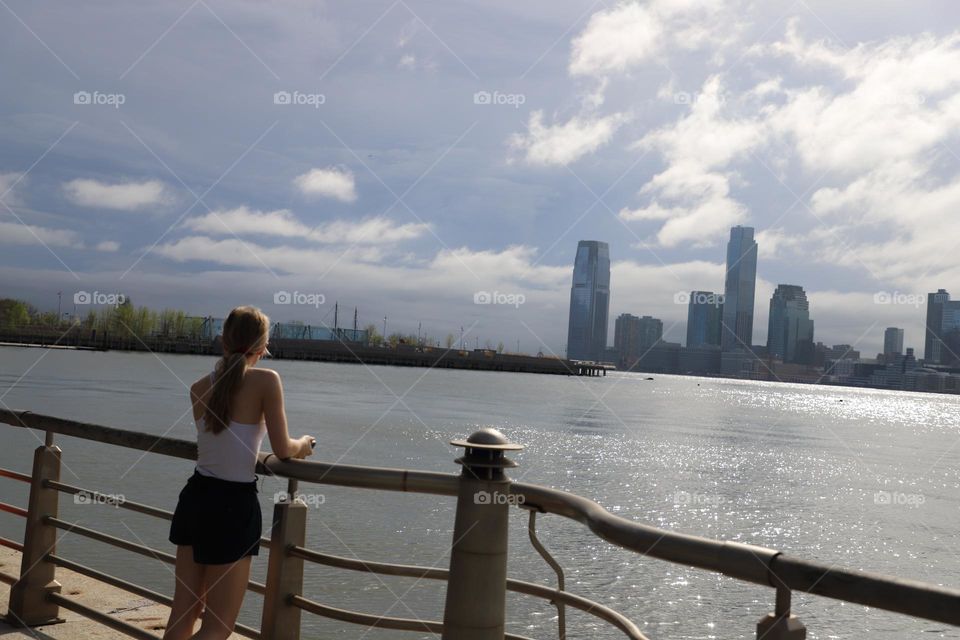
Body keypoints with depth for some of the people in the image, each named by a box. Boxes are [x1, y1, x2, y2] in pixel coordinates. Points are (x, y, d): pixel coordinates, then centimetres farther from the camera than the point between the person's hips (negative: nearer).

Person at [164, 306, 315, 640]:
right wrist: (304, 443, 14)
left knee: (183, 612, 19)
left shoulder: (200, 387, 4)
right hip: (234, 505, -6)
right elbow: (282, 450, -8)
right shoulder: (266, 380, -13)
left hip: (195, 498, 6)